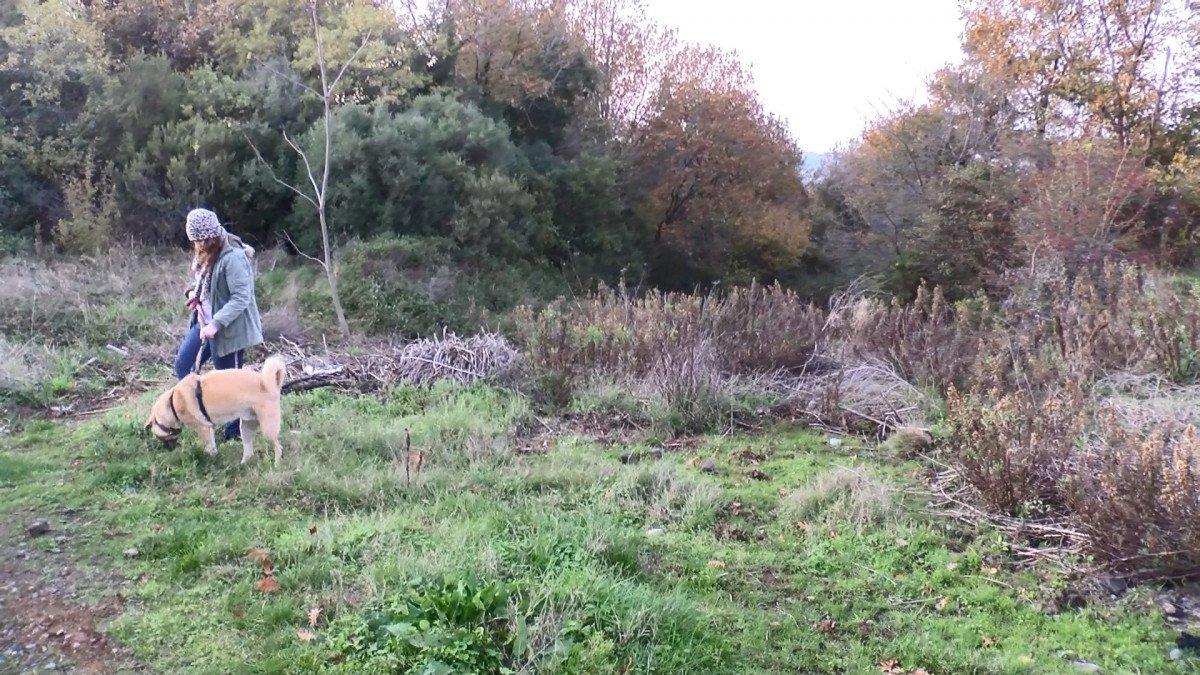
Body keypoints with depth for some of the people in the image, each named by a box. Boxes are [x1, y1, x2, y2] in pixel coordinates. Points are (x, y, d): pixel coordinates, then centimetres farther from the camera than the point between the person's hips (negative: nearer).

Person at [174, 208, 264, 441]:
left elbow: (241, 298, -26)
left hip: (229, 330, -9)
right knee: (183, 368, 14)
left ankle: (235, 432, 20)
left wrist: (216, 323, -32)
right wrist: (194, 293, 2)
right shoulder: (206, 255, 6)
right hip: (203, 323, 9)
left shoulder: (233, 258, -23)